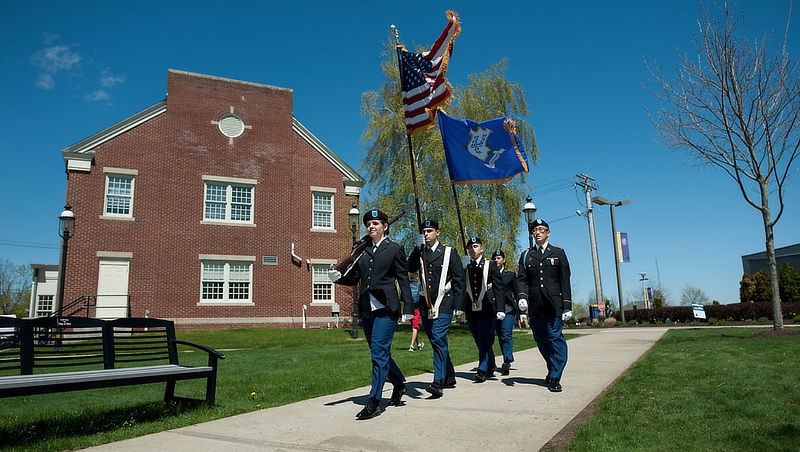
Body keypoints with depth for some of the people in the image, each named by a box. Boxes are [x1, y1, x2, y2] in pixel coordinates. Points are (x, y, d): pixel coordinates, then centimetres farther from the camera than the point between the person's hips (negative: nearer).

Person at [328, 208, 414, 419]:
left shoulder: (394, 249, 0)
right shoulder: (362, 250, 12)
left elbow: (403, 279, -1)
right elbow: (354, 278, 12)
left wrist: (408, 308, -6)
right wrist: (338, 277, -9)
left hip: (386, 308, -5)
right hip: (366, 309, 6)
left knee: (379, 352, -9)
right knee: (380, 353, 15)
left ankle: (374, 402, -3)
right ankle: (399, 383, 37)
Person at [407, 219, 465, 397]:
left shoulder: (449, 252, 3)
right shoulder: (420, 253, 14)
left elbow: (459, 280, 0)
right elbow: (410, 268, -5)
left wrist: (459, 305, -5)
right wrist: (418, 248, -12)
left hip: (444, 303, -5)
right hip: (426, 303, 5)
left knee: (438, 339, -16)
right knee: (436, 342, 12)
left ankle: (438, 382, -17)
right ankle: (449, 377, 27)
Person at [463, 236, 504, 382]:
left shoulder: (491, 266, 2)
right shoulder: (465, 269, 10)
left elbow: (499, 288, -3)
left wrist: (500, 309, -11)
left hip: (487, 310, -3)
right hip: (472, 311, 4)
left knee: (485, 341, -8)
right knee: (481, 342, 11)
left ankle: (482, 371, -5)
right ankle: (490, 369, 26)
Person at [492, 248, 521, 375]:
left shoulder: (510, 275, 9)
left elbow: (517, 293, 10)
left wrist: (518, 311, 6)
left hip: (508, 309, -2)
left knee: (506, 335, -13)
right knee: (500, 336, 6)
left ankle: (507, 361, -17)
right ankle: (507, 361, 16)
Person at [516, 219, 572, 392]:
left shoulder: (558, 253, 10)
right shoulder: (526, 255, 14)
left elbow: (565, 281, 4)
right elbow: (522, 279, 6)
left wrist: (567, 306, -3)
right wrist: (522, 296, -14)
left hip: (554, 304, -2)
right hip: (535, 306, 2)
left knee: (555, 338, -6)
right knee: (541, 340, 6)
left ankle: (555, 378, 1)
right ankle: (553, 370, 26)